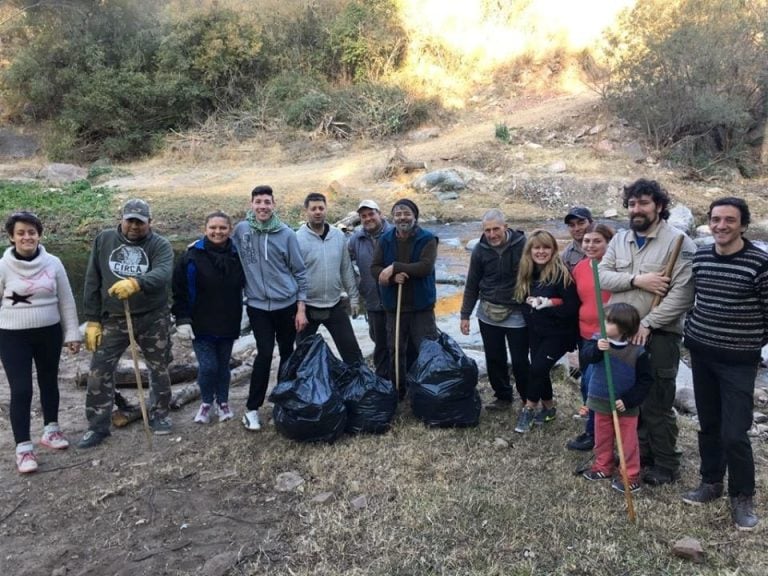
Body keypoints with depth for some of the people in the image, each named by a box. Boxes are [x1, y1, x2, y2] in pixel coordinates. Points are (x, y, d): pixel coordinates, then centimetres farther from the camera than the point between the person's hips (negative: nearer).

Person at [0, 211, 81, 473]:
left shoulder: (53, 263, -4)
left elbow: (66, 301, 2)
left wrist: (72, 333, 1)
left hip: (49, 333, 3)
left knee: (49, 382, 17)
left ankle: (51, 430, 36)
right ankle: (23, 447, 8)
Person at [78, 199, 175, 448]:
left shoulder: (160, 245, -9)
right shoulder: (104, 240, 0)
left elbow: (163, 274, -30)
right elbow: (92, 282, 2)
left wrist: (136, 283, -50)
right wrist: (92, 320, -2)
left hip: (153, 318, -1)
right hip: (113, 319, 2)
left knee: (159, 369, 11)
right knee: (99, 371, 2)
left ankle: (159, 415, 32)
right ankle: (98, 426, 16)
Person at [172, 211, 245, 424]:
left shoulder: (237, 255, 0)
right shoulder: (192, 256, -8)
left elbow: (242, 287, 11)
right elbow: (179, 290, -6)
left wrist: (240, 318, 9)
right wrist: (182, 319, -12)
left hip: (228, 324, 3)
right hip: (201, 324, -3)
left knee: (223, 365, 12)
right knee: (208, 366, -5)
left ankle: (223, 402, 32)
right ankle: (206, 403, 21)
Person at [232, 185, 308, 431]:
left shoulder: (286, 234, -5)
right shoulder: (241, 230, -3)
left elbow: (299, 272, -1)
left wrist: (301, 308, -3)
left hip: (287, 304, 1)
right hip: (258, 305, -1)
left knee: (287, 353, 10)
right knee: (264, 354, -6)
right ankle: (252, 408, 8)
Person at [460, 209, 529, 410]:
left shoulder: (522, 245, -12)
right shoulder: (480, 250, -2)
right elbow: (472, 284, 5)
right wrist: (465, 314, 6)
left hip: (516, 314, -3)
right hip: (488, 313, 3)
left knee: (520, 361, 3)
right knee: (494, 359, 11)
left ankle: (529, 400, 22)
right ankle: (503, 397, 28)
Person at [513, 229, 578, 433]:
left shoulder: (561, 274, -18)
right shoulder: (527, 273, 1)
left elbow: (573, 307, -18)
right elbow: (522, 299, 13)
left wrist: (549, 304, -25)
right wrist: (529, 302, -8)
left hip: (558, 333, -6)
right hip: (535, 332, 6)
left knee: (538, 367, -11)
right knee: (539, 369, 10)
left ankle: (529, 408, 10)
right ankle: (548, 408, 31)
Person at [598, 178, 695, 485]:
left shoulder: (678, 241, -10)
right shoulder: (619, 239, 8)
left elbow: (683, 292, -17)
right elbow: (602, 276, 0)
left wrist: (648, 323, -19)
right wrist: (636, 280, -17)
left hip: (659, 336, -5)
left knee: (656, 404, 3)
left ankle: (666, 465, 20)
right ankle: (640, 453, 34)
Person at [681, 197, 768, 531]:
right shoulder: (699, 257, 2)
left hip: (739, 361, -5)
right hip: (701, 355, 5)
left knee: (734, 434, -3)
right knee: (708, 425, 15)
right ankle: (711, 482, 33)